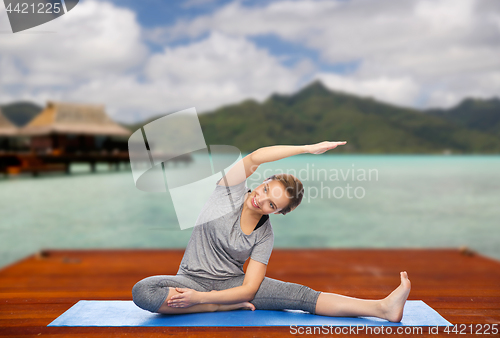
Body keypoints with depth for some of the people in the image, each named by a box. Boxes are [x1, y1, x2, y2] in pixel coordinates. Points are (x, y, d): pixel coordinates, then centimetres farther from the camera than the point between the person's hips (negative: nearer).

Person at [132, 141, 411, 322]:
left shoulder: (265, 237, -8)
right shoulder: (230, 192, -9)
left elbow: (249, 289, -16)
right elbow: (255, 158, -29)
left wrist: (200, 298, -28)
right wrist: (309, 148, -30)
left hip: (232, 283, 1)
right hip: (193, 279, 0)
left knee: (299, 295, -21)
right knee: (143, 291, -34)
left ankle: (383, 308, -24)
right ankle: (225, 306, -21)